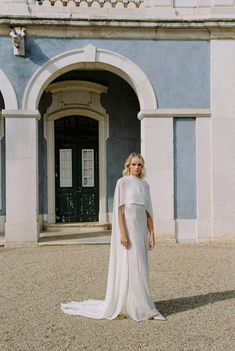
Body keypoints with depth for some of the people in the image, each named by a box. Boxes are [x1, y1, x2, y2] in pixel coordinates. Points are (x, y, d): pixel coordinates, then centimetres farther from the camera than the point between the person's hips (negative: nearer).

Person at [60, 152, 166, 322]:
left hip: (141, 229, 7)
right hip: (126, 227, -7)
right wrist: (123, 233, -19)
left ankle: (138, 304, 20)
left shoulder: (145, 185, 13)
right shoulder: (122, 182, -6)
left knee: (139, 267, 10)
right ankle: (125, 305, 7)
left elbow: (148, 212, 12)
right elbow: (120, 209, -12)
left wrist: (152, 234, 6)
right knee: (126, 266, -3)